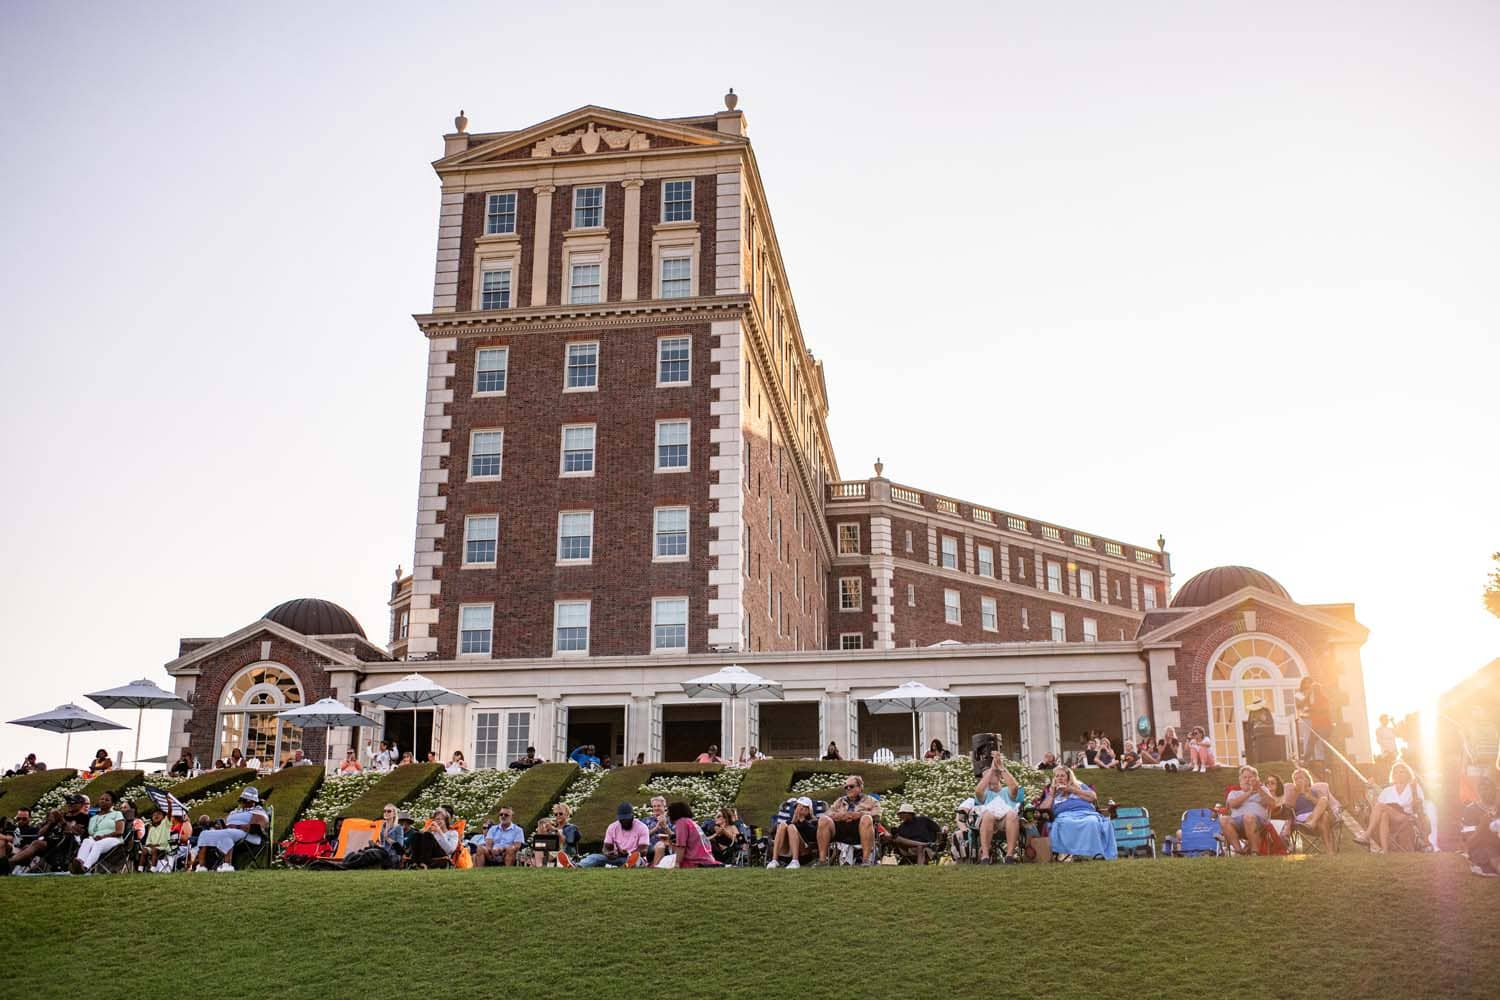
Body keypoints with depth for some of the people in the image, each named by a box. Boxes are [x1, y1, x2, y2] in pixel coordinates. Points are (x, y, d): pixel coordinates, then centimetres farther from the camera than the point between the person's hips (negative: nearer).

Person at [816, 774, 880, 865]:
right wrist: (843, 816, -4)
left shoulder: (870, 801, 25)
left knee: (866, 819, -36)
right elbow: (828, 814, 15)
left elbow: (876, 815, 5)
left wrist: (859, 814, -11)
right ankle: (822, 860, -30)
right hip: (840, 830, 2)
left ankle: (867, 860, -40)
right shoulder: (839, 801, 33)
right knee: (823, 819, -27)